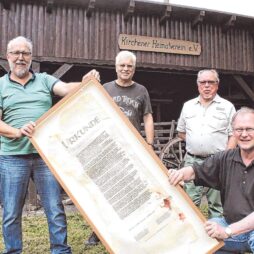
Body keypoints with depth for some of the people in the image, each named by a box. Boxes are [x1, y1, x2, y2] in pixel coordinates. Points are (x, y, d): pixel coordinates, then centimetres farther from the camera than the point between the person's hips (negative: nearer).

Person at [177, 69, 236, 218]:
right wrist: (195, 144, 6)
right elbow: (181, 131, 20)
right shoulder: (188, 106, 12)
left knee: (217, 202, 4)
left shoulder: (227, 106, 3)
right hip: (192, 160, 3)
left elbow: (233, 135, 0)